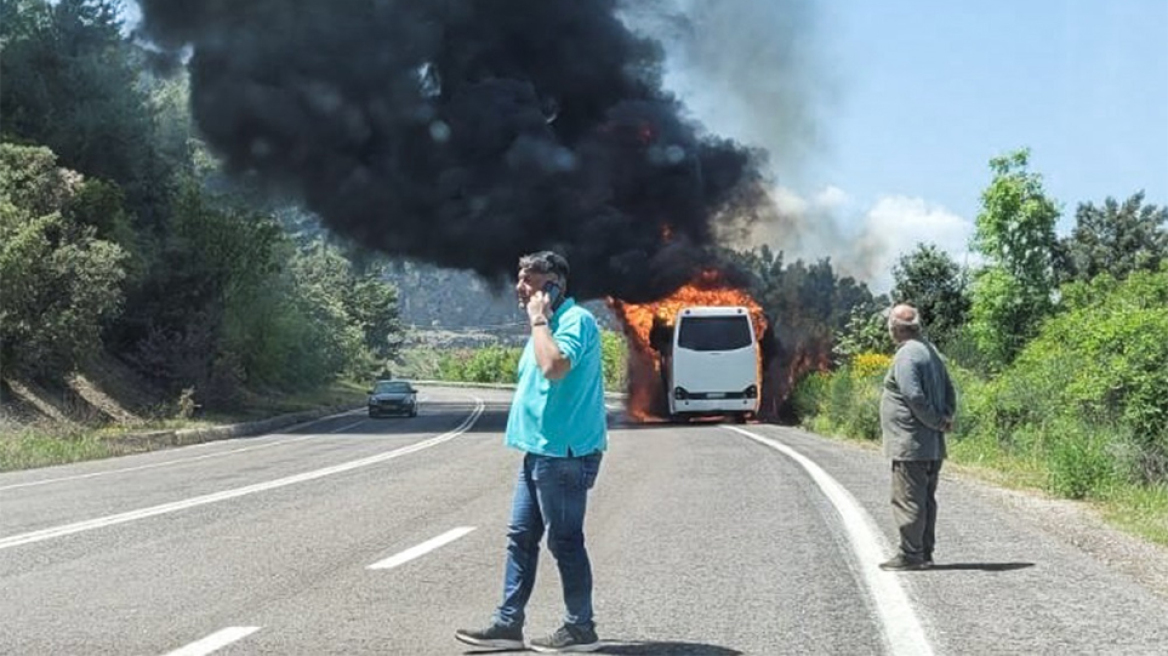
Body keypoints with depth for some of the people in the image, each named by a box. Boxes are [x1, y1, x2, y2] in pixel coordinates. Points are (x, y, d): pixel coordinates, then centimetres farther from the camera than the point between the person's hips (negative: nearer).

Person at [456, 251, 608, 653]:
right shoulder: (550, 324, 17)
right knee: (520, 537, 10)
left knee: (565, 542, -2)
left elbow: (555, 367, -31)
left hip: (563, 453, -10)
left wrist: (538, 320, -21)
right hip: (540, 451, 10)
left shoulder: (576, 320, -14)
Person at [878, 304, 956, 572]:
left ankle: (910, 555, -4)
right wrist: (946, 417, 4)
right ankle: (924, 554, 18)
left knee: (907, 499, -5)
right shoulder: (931, 352, 16)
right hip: (933, 445, 10)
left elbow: (915, 397, -22)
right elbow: (950, 392, 18)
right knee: (926, 500, 13)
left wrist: (939, 422, -11)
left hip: (910, 444, -10)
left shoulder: (906, 355, -15)